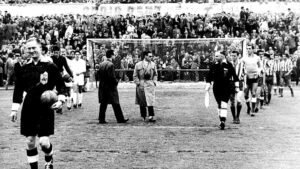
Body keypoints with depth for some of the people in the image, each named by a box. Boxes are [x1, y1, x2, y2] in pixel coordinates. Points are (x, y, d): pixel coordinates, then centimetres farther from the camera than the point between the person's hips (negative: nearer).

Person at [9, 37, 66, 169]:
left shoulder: (50, 66, -4)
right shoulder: (24, 68, 6)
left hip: (46, 108, -4)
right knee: (30, 141, 5)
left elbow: (61, 85, 1)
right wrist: (14, 109, 9)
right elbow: (18, 89, 12)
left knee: (44, 141, -8)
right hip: (29, 108, 4)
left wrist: (60, 100, -13)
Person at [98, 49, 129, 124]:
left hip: (102, 87, 7)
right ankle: (120, 119, 7)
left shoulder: (101, 64, 7)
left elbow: (99, 74, 11)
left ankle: (101, 119, 11)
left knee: (103, 103, 10)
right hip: (110, 87, -7)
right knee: (115, 104, 1)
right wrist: (116, 81, -3)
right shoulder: (110, 65, -17)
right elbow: (112, 77, -20)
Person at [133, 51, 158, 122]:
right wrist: (138, 83, -5)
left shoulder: (153, 64, 9)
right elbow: (135, 75, 4)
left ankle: (151, 116, -9)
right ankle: (143, 116, 18)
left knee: (150, 101, -8)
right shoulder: (138, 65, 1)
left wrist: (154, 82, 5)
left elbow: (155, 74, 18)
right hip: (141, 85, -1)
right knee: (142, 101, 6)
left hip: (150, 84, 1)